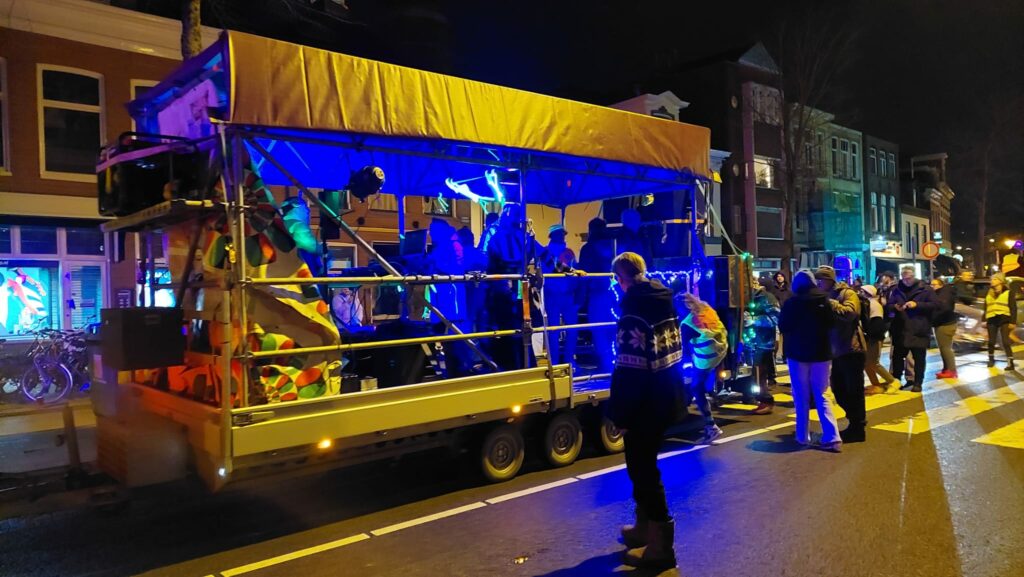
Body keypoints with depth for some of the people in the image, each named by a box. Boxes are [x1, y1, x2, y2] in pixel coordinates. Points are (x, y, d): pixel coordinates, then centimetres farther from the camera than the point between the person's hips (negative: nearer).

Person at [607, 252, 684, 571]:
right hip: (665, 399, 9)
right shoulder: (664, 303, 8)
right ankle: (644, 528, 36)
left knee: (643, 468, 2)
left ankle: (660, 545, 11)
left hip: (646, 405, -9)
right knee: (642, 464, 22)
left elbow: (629, 369, -22)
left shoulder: (634, 313, -20)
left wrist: (620, 413, -14)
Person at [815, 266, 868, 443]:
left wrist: (829, 303, -28)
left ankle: (858, 429, 8)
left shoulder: (847, 293, -9)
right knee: (838, 390, 13)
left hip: (851, 350, -8)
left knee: (854, 391, -2)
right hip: (837, 351, 8)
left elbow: (849, 313, -29)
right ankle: (855, 423, 27)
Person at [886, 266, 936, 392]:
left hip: (919, 330, -3)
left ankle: (917, 383, 13)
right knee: (897, 356, 8)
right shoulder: (896, 290, 9)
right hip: (900, 330, 3)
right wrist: (895, 307, -14)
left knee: (919, 358, 4)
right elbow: (888, 307, 9)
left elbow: (933, 305, -7)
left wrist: (917, 305, -19)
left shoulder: (925, 289, -1)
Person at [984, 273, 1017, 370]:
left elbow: (1013, 308, -2)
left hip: (1004, 319, -5)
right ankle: (991, 359, 26)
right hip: (991, 319, 5)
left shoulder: (1008, 293, 1)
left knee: (1005, 341, -9)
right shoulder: (989, 294, 16)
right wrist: (984, 320, 11)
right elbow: (986, 308, 18)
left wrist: (1012, 322, -9)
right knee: (991, 341, 9)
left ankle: (1010, 363, -8)